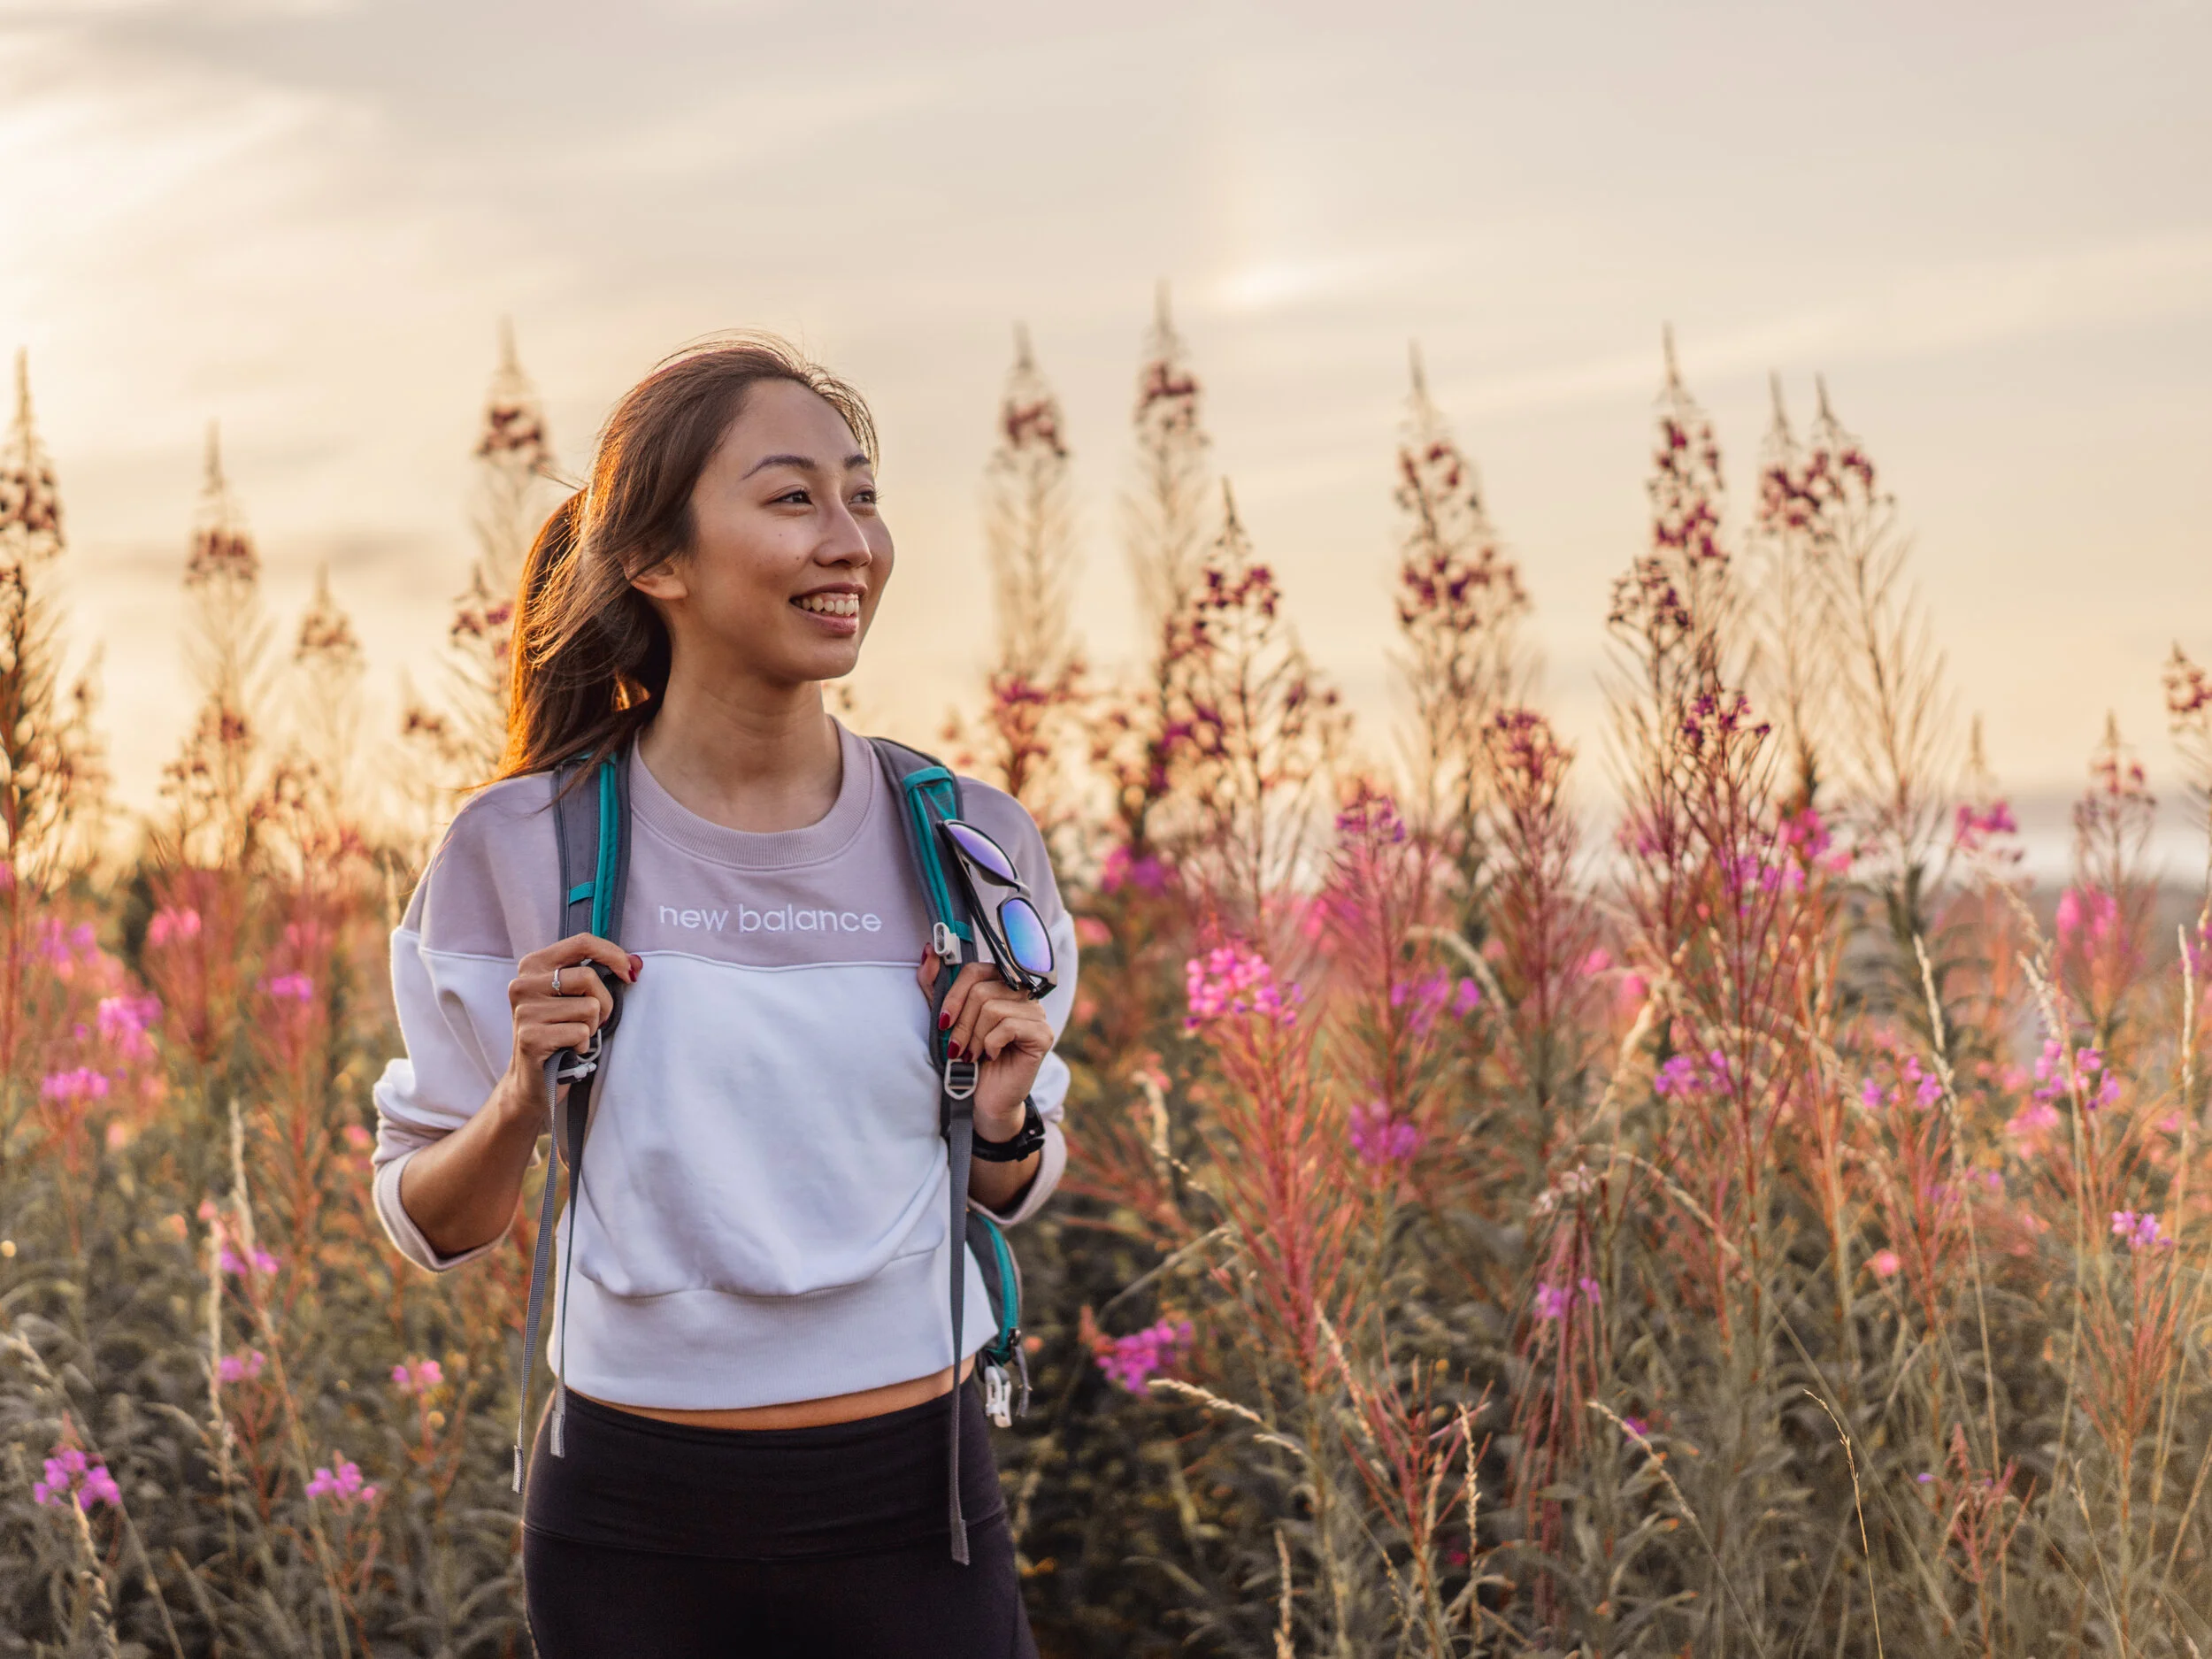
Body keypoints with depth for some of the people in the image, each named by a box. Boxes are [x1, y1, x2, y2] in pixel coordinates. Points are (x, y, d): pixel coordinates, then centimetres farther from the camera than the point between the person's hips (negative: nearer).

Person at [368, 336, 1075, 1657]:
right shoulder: (519, 852, -7)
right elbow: (433, 1225, 2)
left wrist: (1004, 1119, -10)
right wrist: (524, 1098, -16)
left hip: (912, 1505, 1)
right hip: (634, 1527, -1)